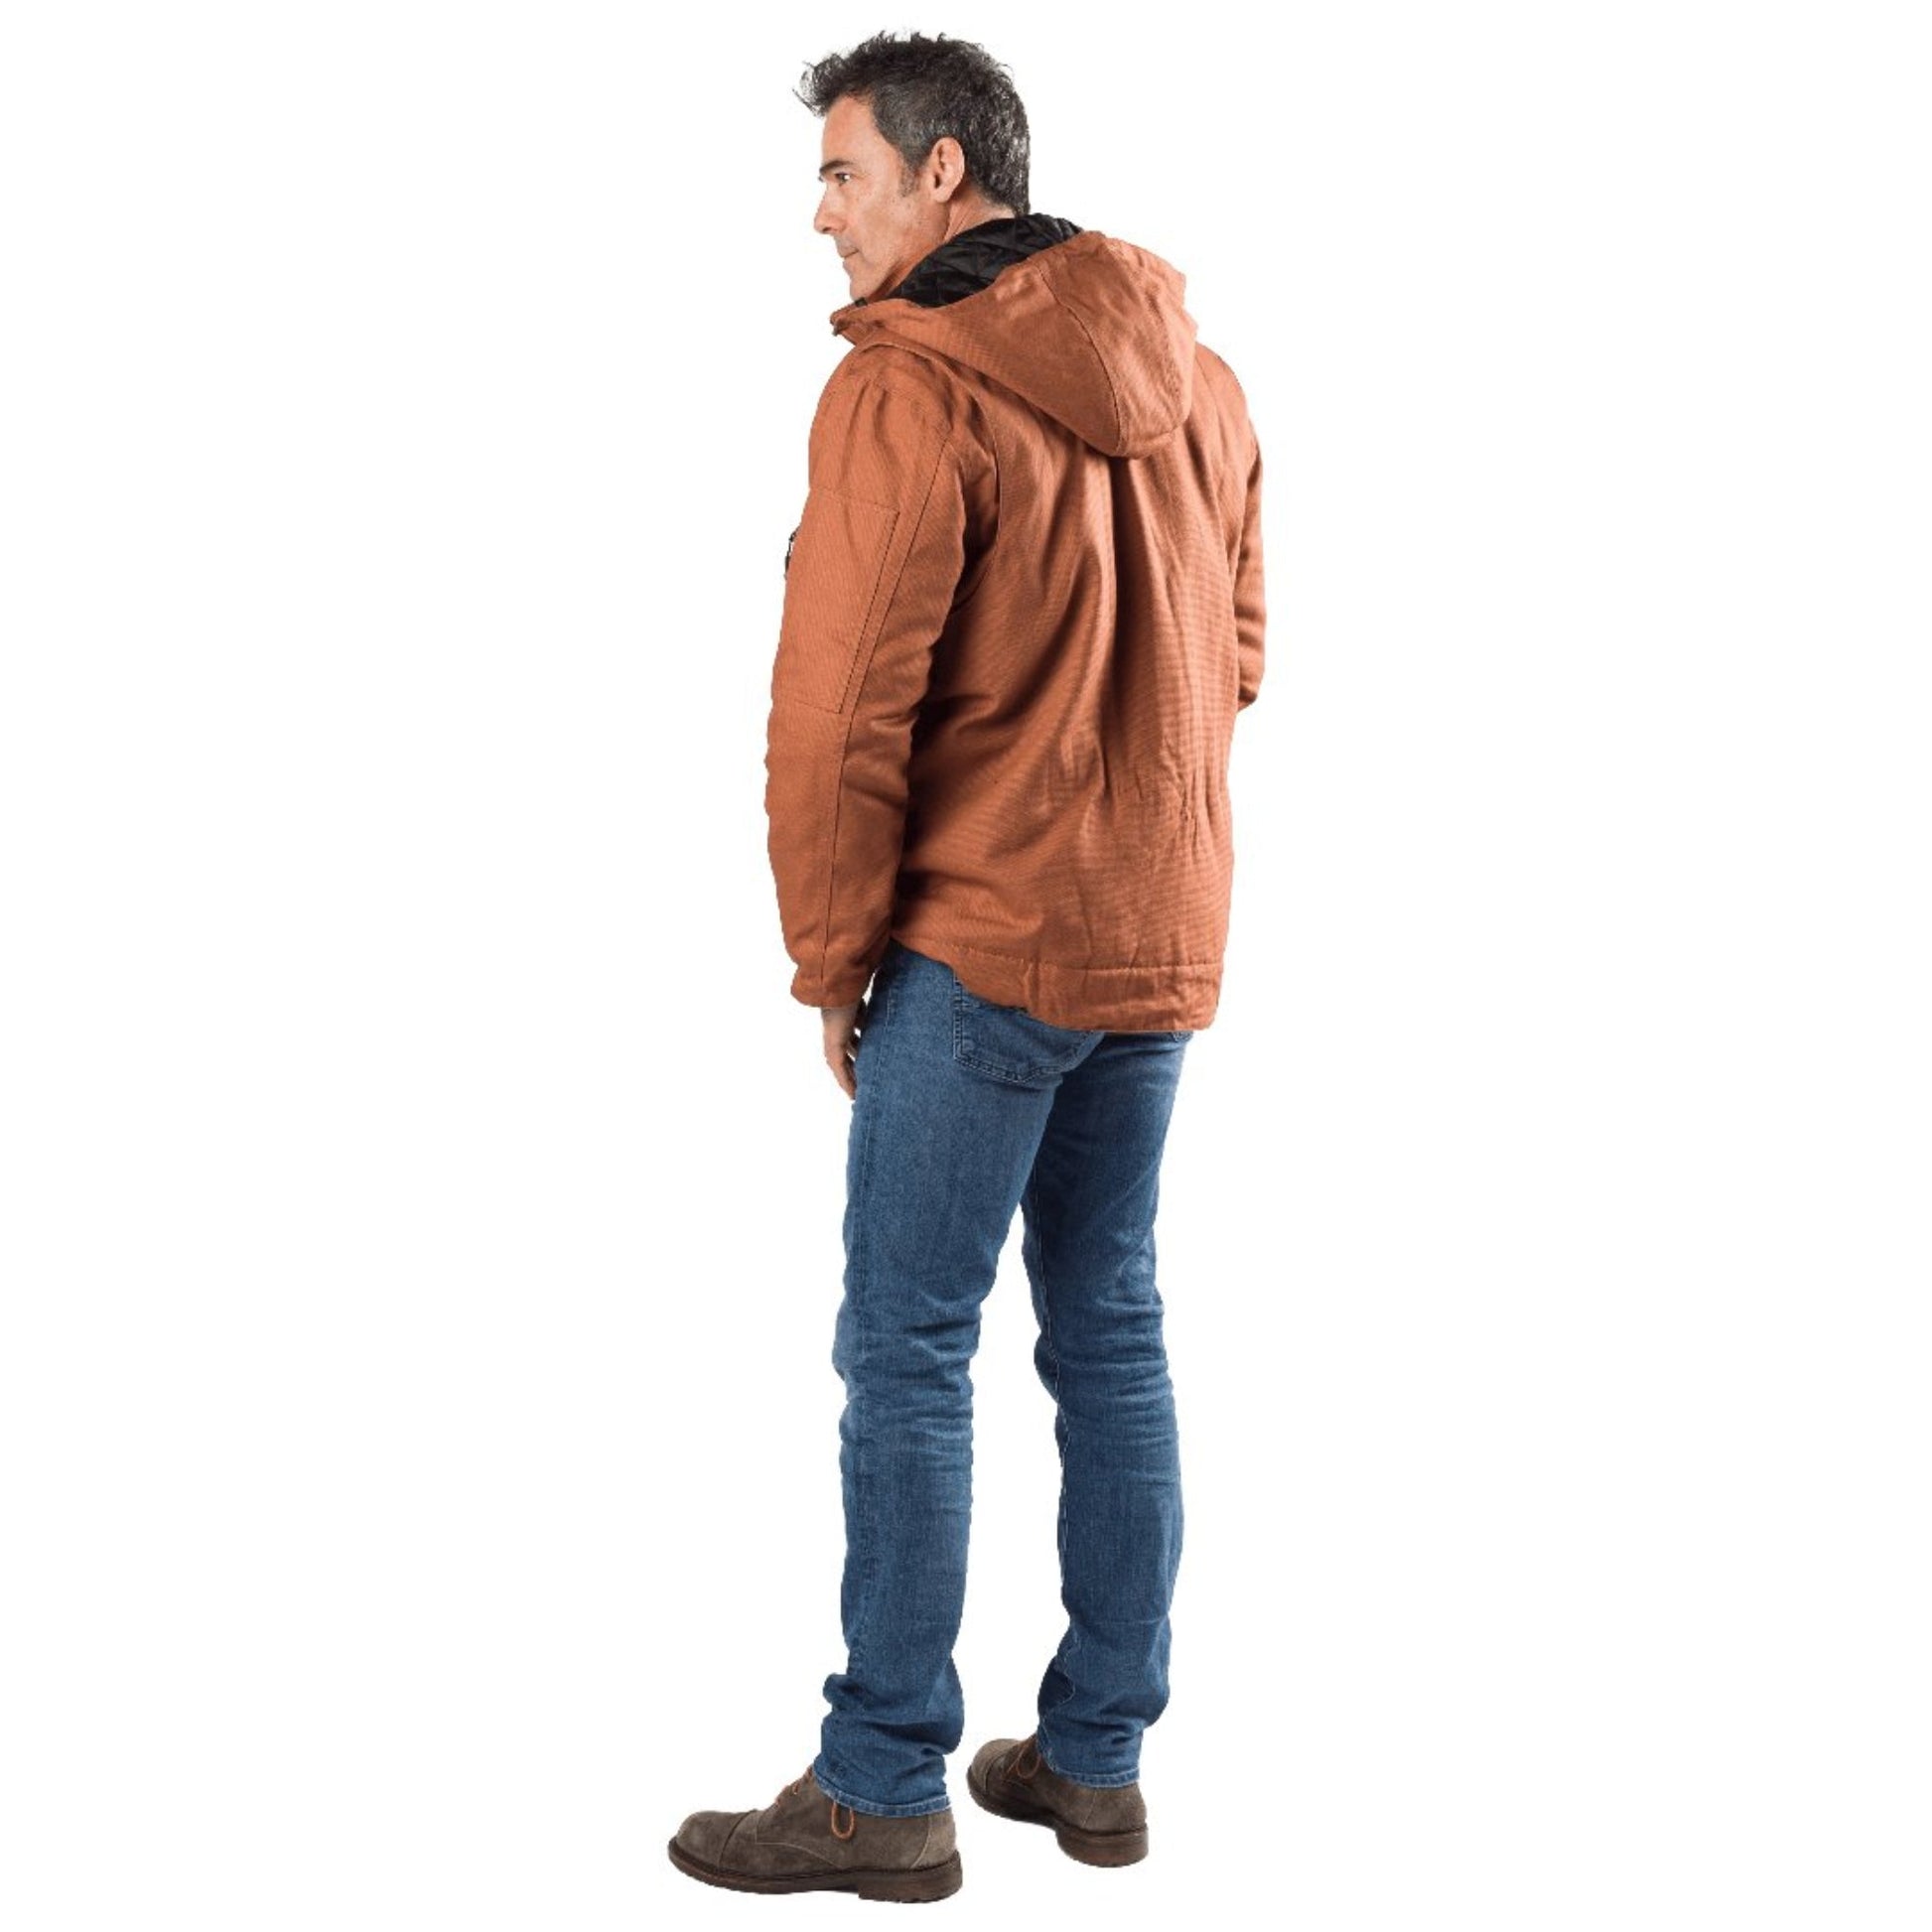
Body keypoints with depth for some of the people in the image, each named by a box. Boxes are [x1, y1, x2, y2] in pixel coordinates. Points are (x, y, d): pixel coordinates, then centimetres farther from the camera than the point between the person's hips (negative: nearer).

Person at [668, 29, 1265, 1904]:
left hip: (979, 947, -7)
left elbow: (843, 712, -15)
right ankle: (1094, 1756, 21)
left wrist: (833, 958, -4)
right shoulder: (1198, 381, 10)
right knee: (1112, 1337, 13)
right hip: (1165, 941, 8)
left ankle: (884, 1791, 7)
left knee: (907, 1351, 0)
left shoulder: (905, 391, -14)